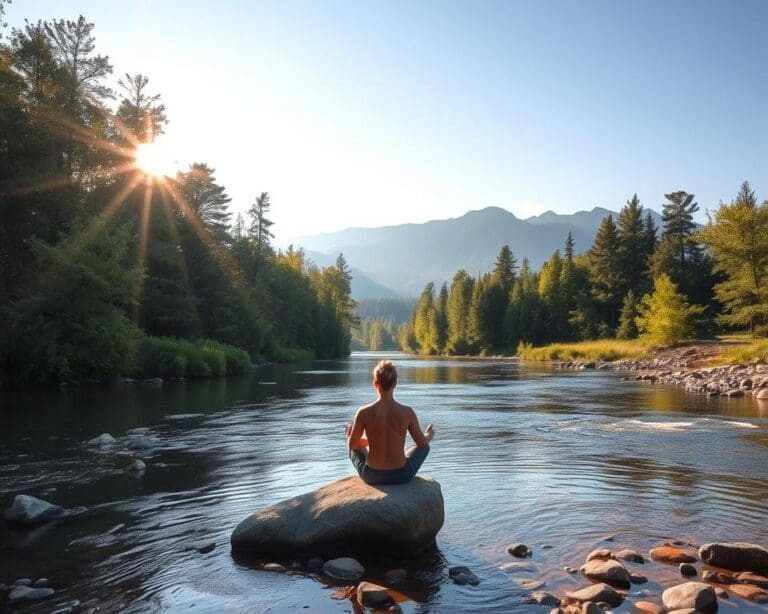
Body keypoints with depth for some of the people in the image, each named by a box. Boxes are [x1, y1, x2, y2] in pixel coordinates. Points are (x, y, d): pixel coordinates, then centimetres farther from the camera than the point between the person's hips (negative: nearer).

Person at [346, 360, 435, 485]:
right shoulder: (407, 412, -17)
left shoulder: (363, 413, -17)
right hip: (401, 475, 0)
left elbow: (352, 444, -3)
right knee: (425, 446, 28)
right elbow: (422, 443, -3)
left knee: (355, 448, 30)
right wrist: (429, 436, 22)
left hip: (372, 476, 0)